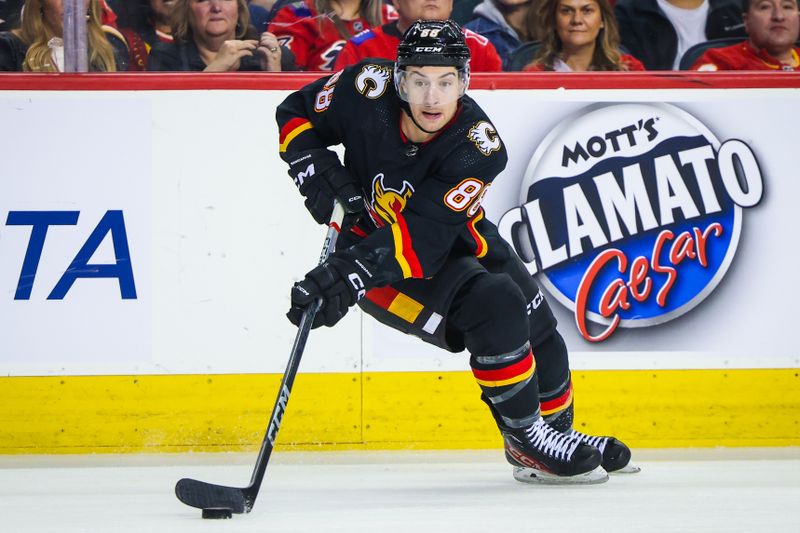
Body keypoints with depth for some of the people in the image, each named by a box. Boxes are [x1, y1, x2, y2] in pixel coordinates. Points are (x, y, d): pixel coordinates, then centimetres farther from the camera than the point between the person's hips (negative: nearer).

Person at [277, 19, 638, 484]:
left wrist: (351, 271, -49)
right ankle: (525, 442, -10)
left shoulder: (478, 146, -29)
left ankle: (557, 432, 33)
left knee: (537, 323, 4)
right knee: (493, 306, -24)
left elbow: (422, 237, -37)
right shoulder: (368, 90, -27)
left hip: (454, 240, 3)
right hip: (372, 241, -3)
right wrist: (317, 170, -24)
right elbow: (296, 114, -6)